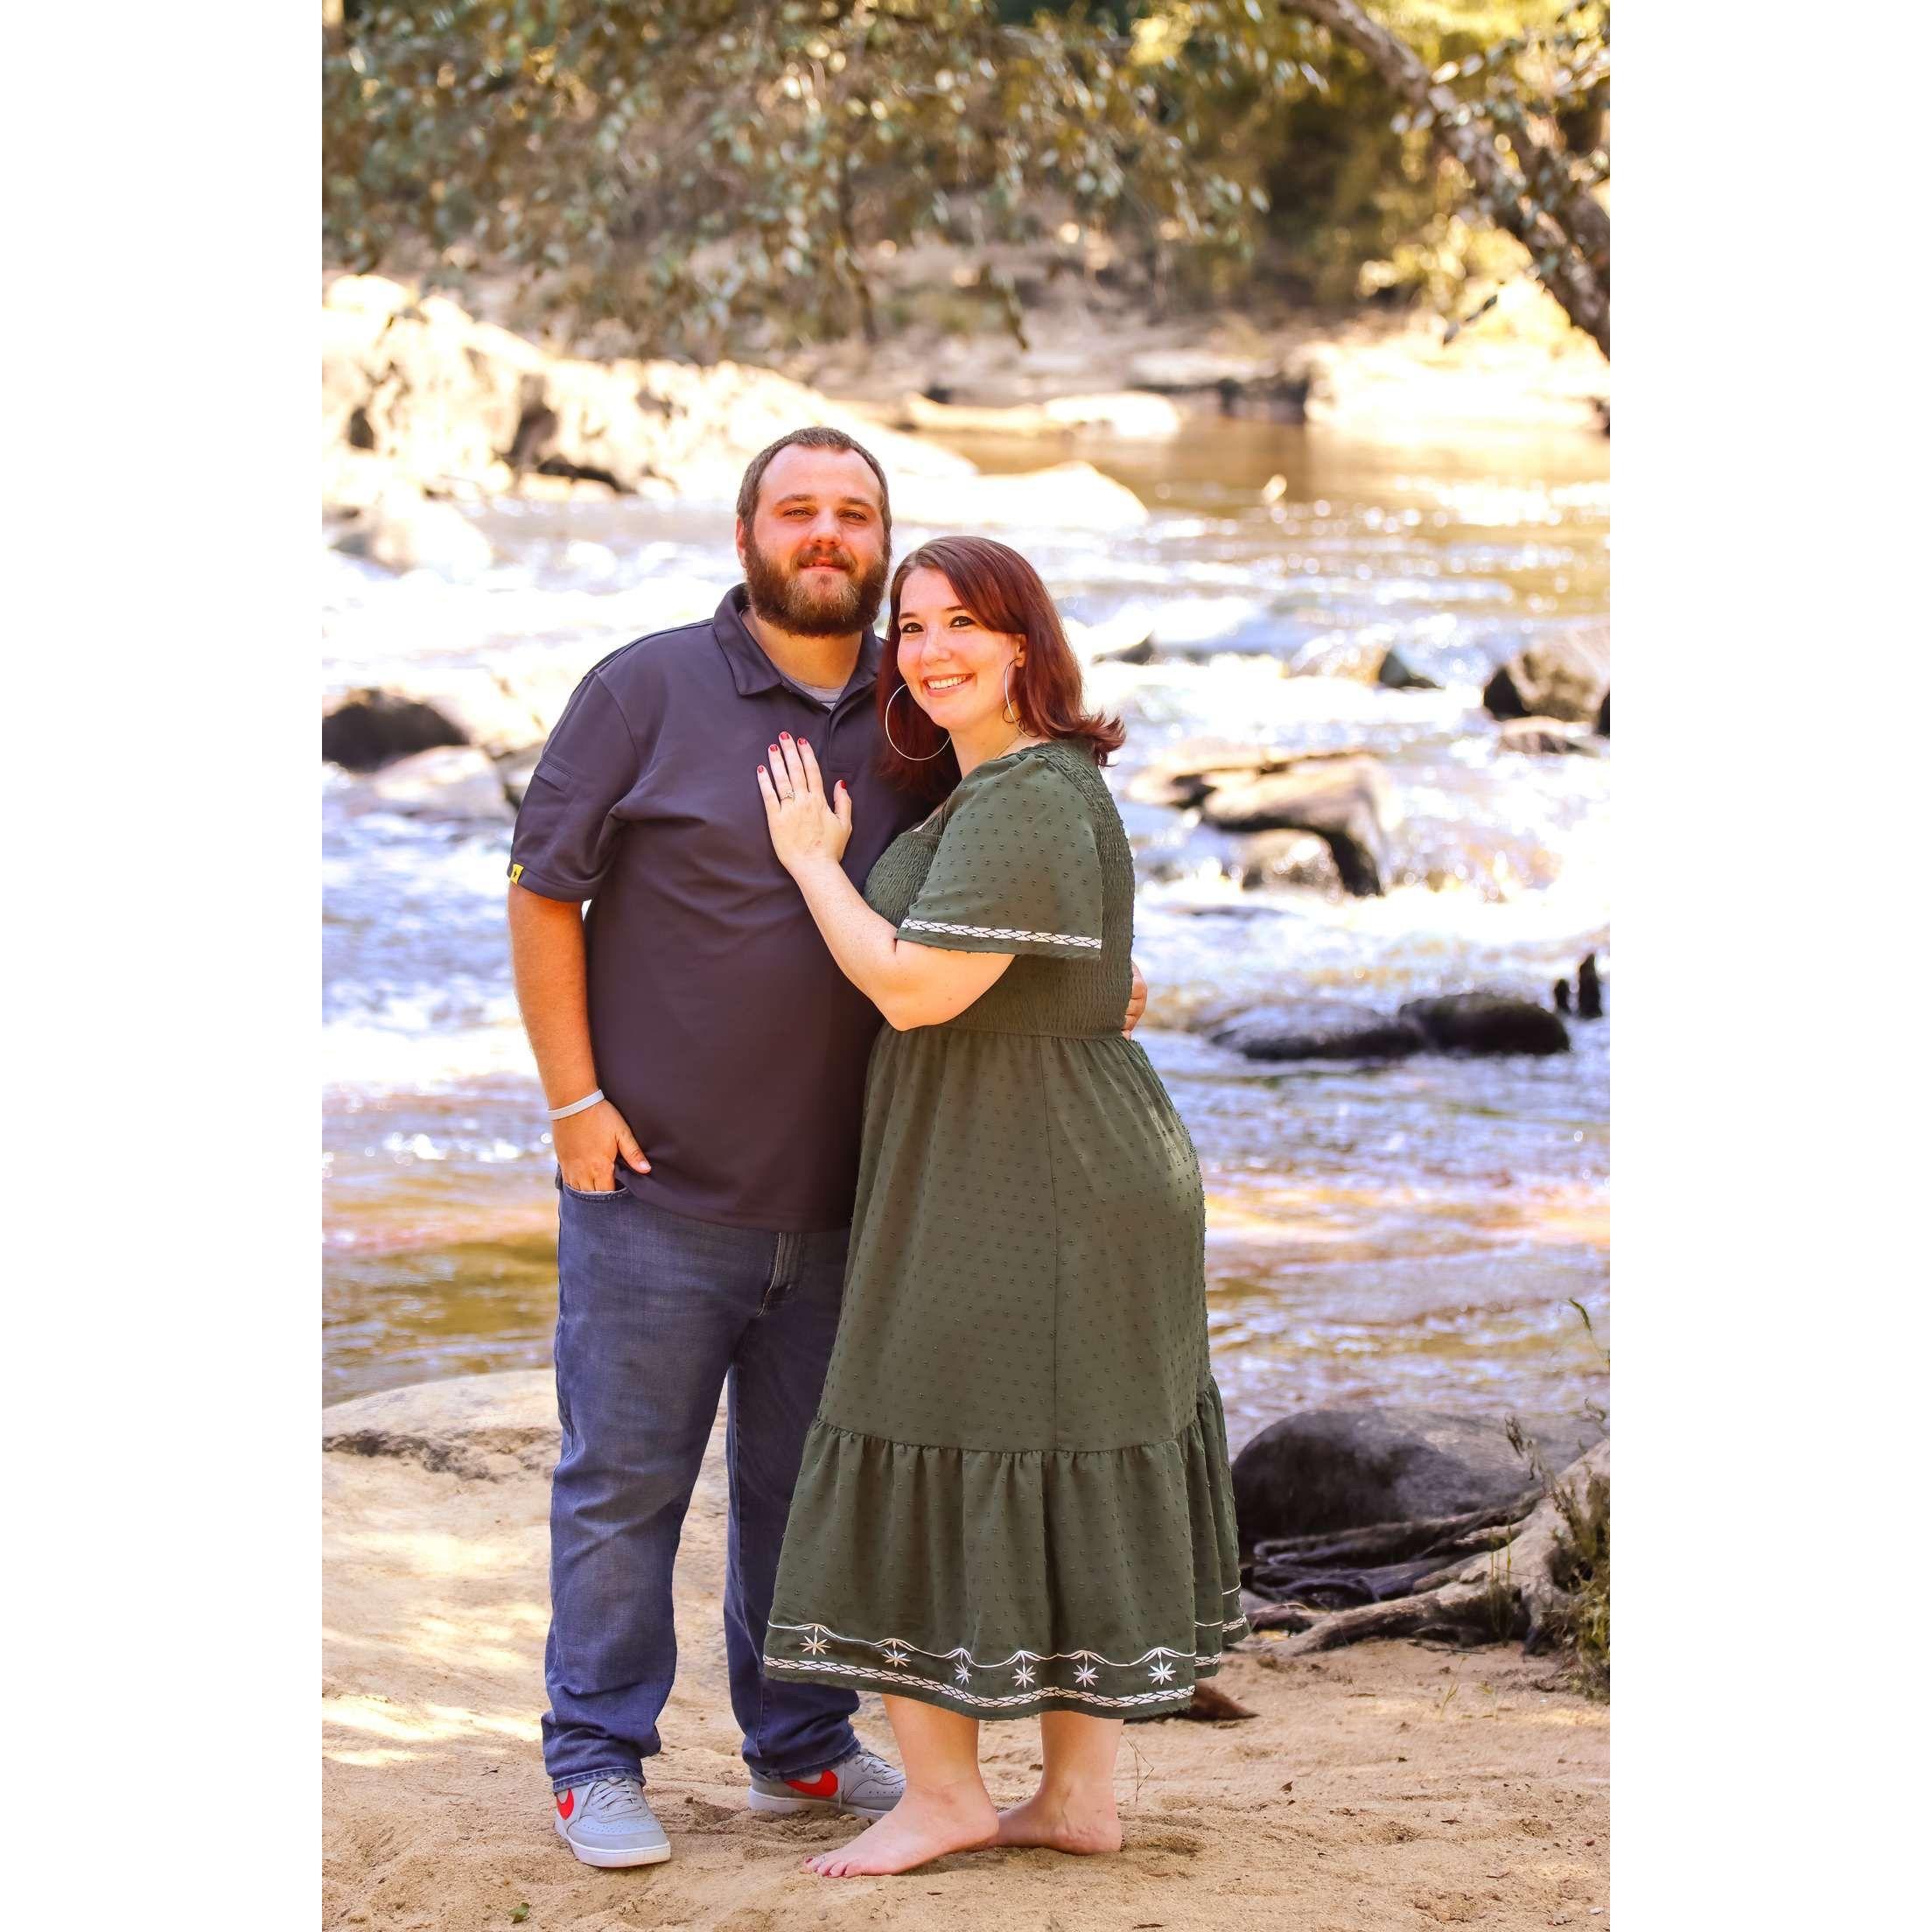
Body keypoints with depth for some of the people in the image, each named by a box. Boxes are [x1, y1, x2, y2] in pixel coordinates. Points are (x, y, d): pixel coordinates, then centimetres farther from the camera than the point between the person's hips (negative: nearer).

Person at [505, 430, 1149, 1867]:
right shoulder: (648, 690, -5)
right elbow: (543, 893, -4)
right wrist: (575, 1102, -9)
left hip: (836, 1198, 4)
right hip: (657, 1183, -4)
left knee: (808, 1482, 13)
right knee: (624, 1480, 2)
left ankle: (803, 1748, 26)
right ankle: (599, 1765, 13)